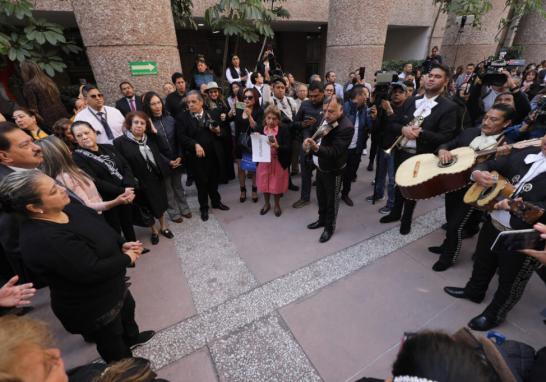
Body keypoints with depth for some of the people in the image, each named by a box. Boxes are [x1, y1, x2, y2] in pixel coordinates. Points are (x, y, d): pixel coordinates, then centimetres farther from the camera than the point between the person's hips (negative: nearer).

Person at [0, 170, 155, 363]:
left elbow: (104, 230, 1)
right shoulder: (43, 240, -35)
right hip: (91, 307, -8)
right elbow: (92, 271, -35)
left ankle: (132, 336, 62)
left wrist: (122, 244, -16)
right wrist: (127, 259, -20)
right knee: (113, 345, 20)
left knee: (128, 309, 33)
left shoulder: (69, 208, -10)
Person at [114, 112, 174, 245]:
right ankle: (154, 231, 35)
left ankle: (163, 226, 40)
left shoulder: (151, 138, 3)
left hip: (157, 177, 4)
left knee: (160, 203, 18)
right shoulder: (120, 142, -12)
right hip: (141, 181, -4)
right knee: (148, 207, 13)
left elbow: (165, 151, 2)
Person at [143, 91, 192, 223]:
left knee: (178, 185, 17)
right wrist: (168, 162, -14)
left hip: (177, 159, 4)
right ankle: (173, 212, 27)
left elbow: (178, 139, 3)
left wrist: (179, 156, -8)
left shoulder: (170, 119, 0)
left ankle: (184, 208, 33)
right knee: (167, 188, 11)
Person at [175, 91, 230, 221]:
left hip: (213, 155, 3)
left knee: (214, 180, 16)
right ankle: (204, 208, 27)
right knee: (201, 182, 9)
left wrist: (218, 131, -13)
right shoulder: (182, 117, -3)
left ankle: (216, 201, 38)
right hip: (196, 157, -2)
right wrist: (195, 145, -24)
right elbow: (181, 137, -12)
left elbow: (219, 133, 9)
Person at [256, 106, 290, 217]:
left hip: (278, 162, -3)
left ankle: (277, 205, 33)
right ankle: (266, 204, 37)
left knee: (277, 185, 9)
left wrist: (277, 147, -32)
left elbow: (287, 148, -15)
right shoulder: (261, 129, 1)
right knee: (264, 184, 14)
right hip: (263, 162, 3)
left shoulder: (284, 130, -9)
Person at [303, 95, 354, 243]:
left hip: (332, 170, -8)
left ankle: (329, 227, 29)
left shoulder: (346, 127, -27)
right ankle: (322, 219, 43)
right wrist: (310, 141, -8)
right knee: (321, 196, 22)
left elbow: (334, 152, -31)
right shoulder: (326, 119, -1)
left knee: (331, 200, 9)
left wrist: (316, 148, -46)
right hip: (320, 166, 8)